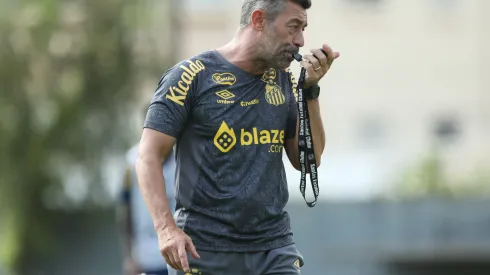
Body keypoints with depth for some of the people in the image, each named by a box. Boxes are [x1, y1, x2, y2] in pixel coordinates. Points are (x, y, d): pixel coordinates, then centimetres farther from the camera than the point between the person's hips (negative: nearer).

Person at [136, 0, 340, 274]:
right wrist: (166, 227, -21)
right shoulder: (193, 76, -5)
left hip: (275, 249, 4)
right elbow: (149, 157, -8)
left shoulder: (283, 81, 11)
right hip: (205, 250, -4)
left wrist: (310, 89, 1)